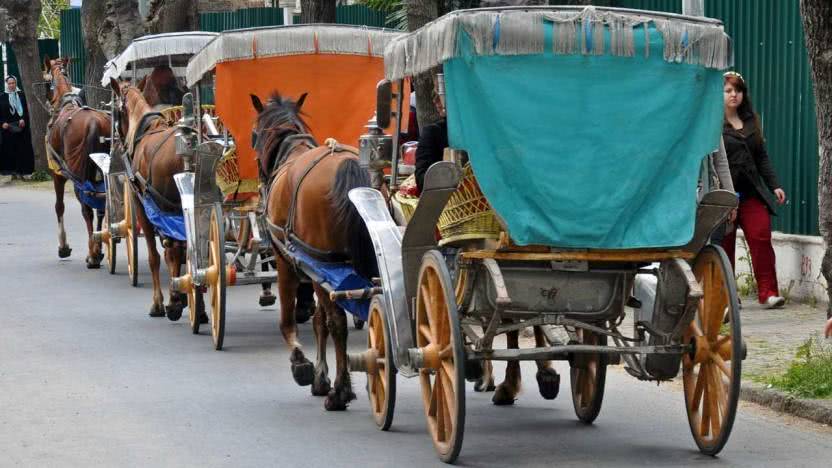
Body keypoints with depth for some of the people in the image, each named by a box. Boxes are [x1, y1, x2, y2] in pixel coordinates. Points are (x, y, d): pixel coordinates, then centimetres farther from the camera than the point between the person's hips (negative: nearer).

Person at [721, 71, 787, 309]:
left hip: (751, 192, 4)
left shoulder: (751, 122, 16)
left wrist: (774, 185, 12)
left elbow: (762, 157, 19)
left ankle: (768, 292, -8)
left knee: (761, 237, -9)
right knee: (725, 243, 0)